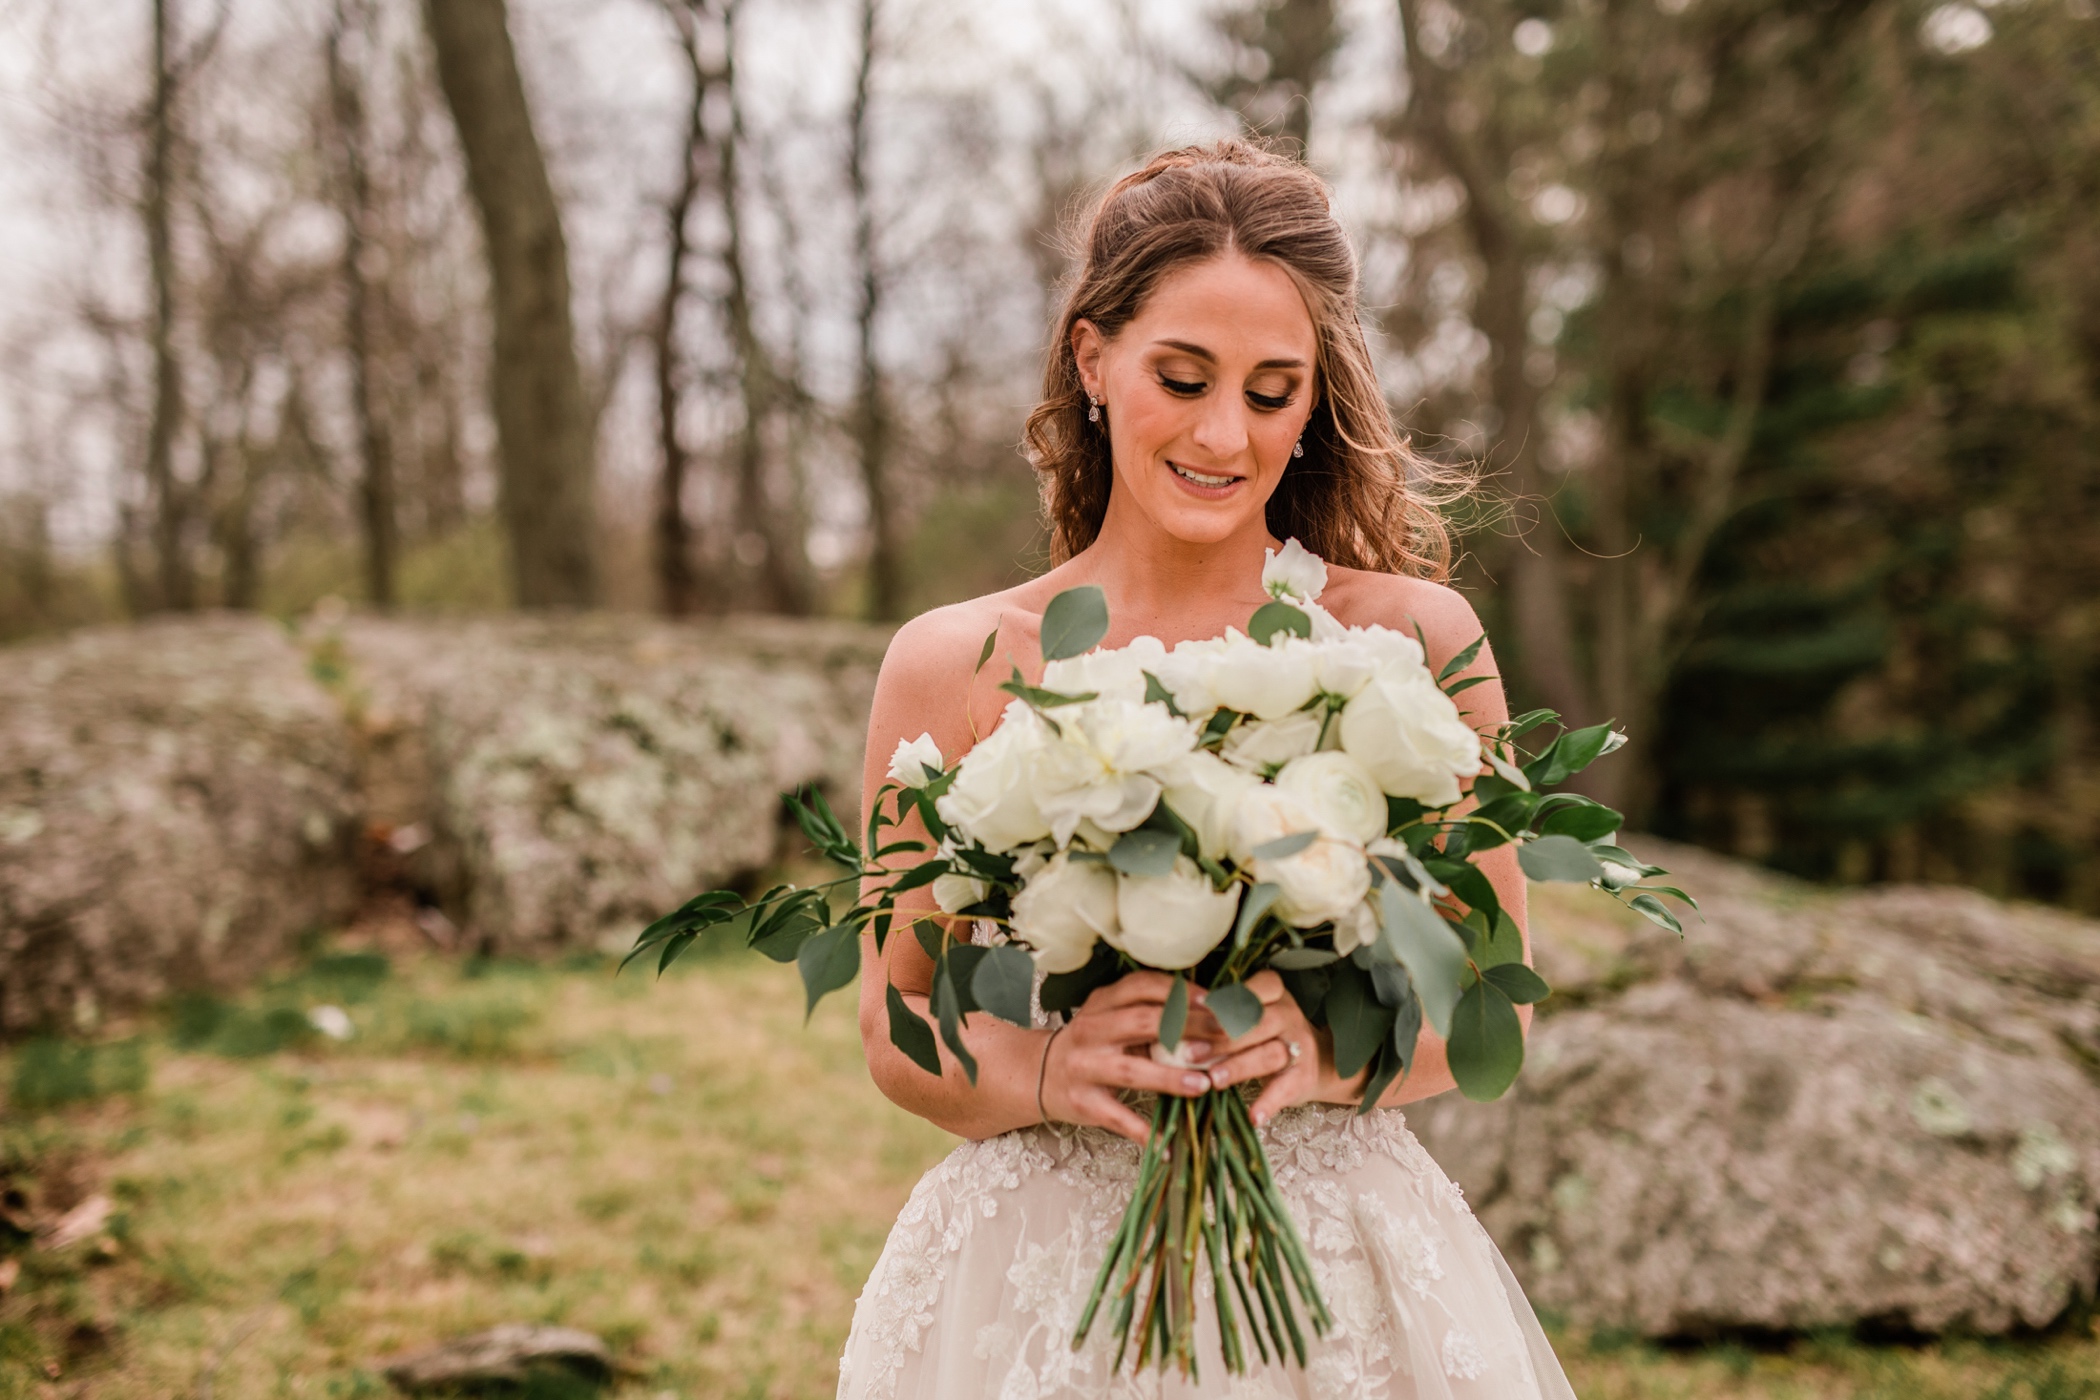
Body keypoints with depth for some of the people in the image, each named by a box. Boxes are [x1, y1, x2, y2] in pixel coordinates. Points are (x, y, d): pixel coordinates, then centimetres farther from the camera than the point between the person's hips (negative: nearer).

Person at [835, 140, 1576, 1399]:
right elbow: (897, 1029, 1)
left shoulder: (1415, 640, -4)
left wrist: (1322, 1051, -17)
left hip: (1348, 1278, 0)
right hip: (1036, 1284, 0)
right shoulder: (953, 667, -3)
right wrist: (1046, 1072, -18)